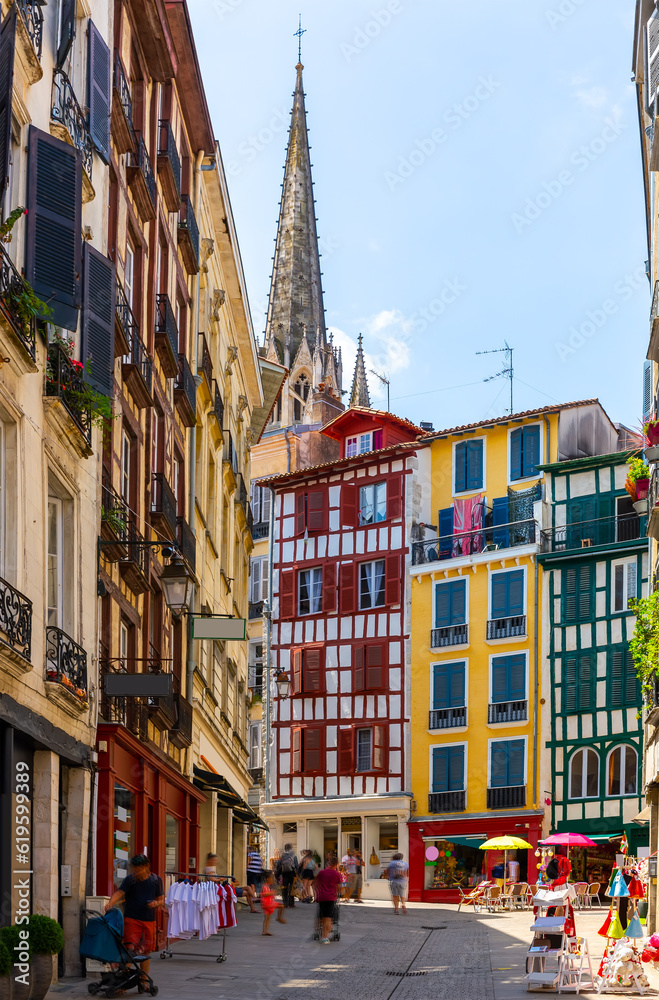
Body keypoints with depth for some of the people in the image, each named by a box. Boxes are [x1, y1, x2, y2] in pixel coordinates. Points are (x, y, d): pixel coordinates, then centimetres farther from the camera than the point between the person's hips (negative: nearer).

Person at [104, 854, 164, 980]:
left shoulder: (156, 880, 5)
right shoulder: (130, 879, -4)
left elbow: (161, 899, 13)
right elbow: (119, 892, -16)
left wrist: (156, 903, -10)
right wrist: (110, 903, -35)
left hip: (149, 920, 3)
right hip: (132, 919, -3)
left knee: (146, 951, 7)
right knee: (130, 947, -15)